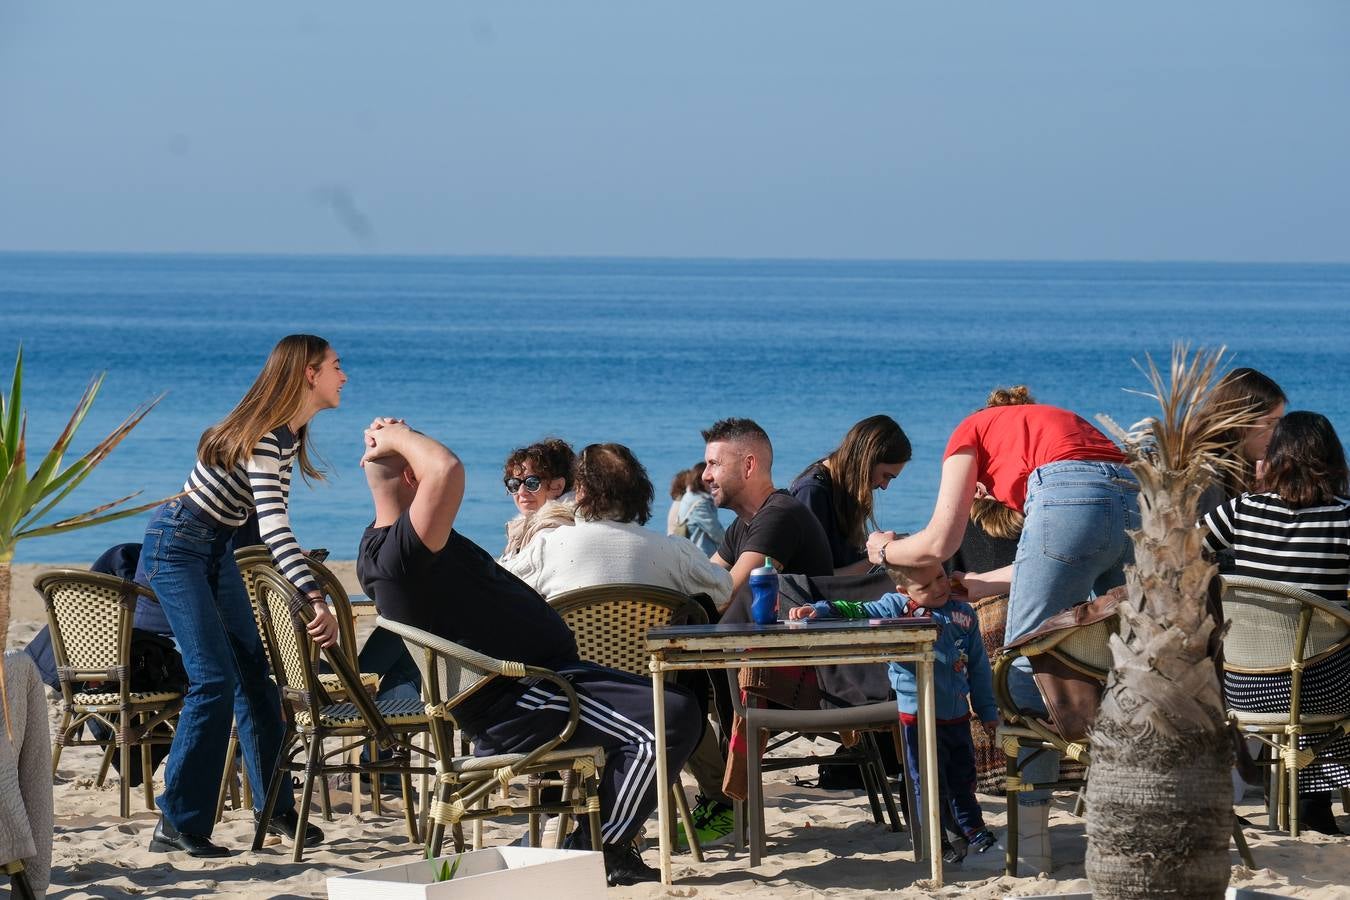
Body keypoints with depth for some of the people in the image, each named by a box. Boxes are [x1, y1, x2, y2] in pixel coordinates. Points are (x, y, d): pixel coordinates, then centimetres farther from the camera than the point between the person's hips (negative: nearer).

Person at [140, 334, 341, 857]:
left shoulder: (290, 433, 5)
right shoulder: (263, 435, -25)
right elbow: (273, 526, -35)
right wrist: (316, 602, -43)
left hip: (218, 548, 10)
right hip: (176, 543, -10)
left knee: (255, 672, 7)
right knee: (214, 681, -17)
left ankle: (275, 807, 15)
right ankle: (177, 825, -14)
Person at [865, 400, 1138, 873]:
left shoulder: (972, 431, 24)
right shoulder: (1047, 423, 41)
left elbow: (939, 542, 15)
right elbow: (1052, 563, 37)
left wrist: (886, 549, 34)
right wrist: (983, 582, 50)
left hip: (1073, 501, -7)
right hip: (1133, 502, 7)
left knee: (1026, 663, 2)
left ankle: (1030, 839, 0)